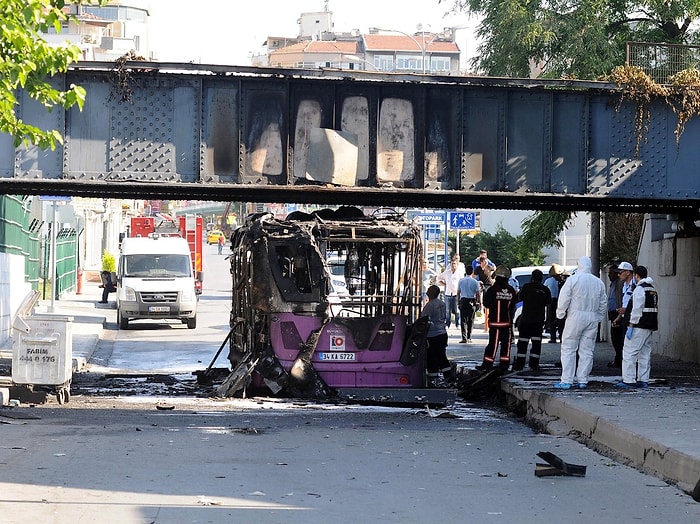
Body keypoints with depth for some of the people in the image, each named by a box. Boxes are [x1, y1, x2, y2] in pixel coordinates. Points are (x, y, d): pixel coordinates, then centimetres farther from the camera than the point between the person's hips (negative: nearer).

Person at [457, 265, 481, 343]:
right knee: (470, 320, 8)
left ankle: (464, 338, -10)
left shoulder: (461, 280, 1)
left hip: (463, 301, 1)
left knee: (463, 320, 0)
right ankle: (469, 338, 10)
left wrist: (458, 301, 16)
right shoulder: (475, 282, -4)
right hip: (472, 301, -1)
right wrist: (479, 303, 5)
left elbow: (458, 293, 6)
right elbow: (477, 294, -3)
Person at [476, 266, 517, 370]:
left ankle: (487, 363, -1)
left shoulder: (493, 289, -12)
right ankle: (504, 363, 11)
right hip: (507, 322, 3)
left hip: (495, 321, -3)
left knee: (493, 342, -1)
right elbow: (513, 307, 9)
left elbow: (486, 304, -4)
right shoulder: (511, 291, 1)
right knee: (506, 342, 9)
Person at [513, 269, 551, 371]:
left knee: (522, 343, 3)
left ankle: (519, 365, 3)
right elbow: (548, 304, 7)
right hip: (539, 320, 2)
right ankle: (534, 365, 4)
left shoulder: (527, 287, -7)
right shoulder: (545, 290, 0)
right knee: (536, 343, 6)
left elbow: (520, 297, 9)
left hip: (526, 319, -2)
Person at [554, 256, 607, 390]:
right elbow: (603, 304, 13)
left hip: (575, 317, -4)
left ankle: (566, 381, -4)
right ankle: (583, 381, 8)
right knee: (587, 351, 8)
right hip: (592, 319, 4)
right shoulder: (599, 282, 8)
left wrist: (560, 314, 4)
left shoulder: (573, 279, -6)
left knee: (568, 349, 0)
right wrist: (599, 317, 24)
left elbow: (564, 299, -8)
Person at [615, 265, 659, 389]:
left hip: (639, 327, -9)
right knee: (645, 353, 12)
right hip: (649, 327, 9)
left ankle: (628, 381, -9)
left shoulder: (639, 289, -13)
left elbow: (637, 310, -18)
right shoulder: (653, 290, 16)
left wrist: (630, 327, -16)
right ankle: (643, 380, 13)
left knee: (629, 353, -6)